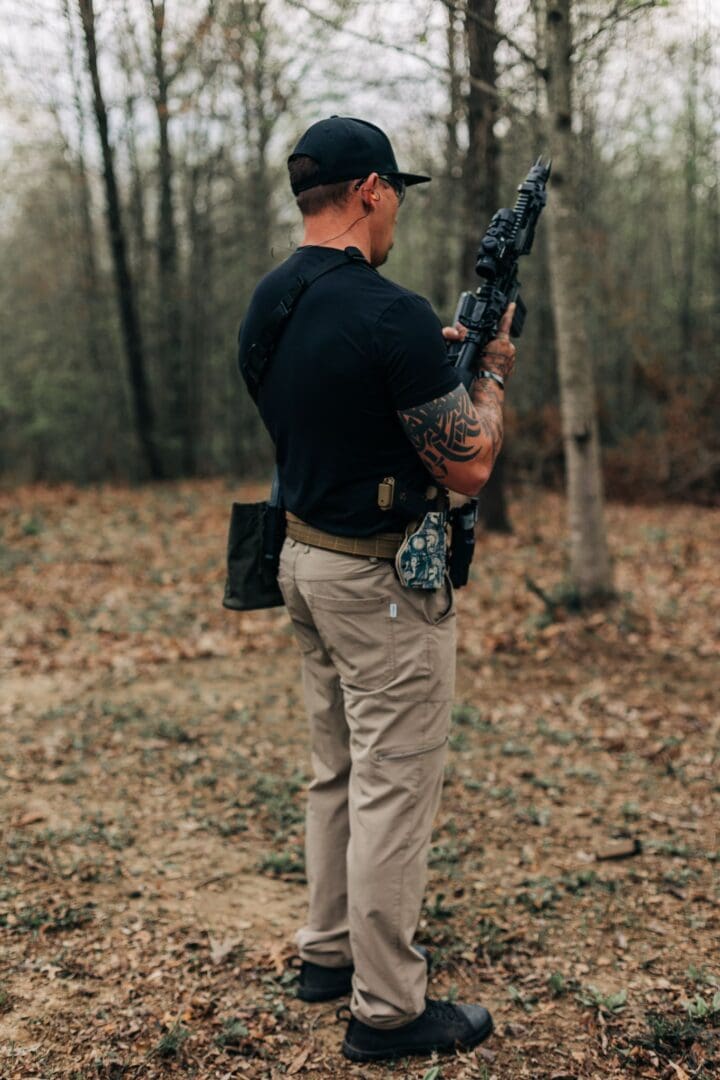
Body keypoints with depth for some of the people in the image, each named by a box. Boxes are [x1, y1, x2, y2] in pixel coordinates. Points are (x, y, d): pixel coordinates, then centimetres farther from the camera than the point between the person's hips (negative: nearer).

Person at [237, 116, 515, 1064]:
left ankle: (330, 949, 34)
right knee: (393, 791, 1)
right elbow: (467, 465, -17)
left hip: (307, 557, 9)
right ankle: (387, 1009, 12)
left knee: (337, 774, 20)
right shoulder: (389, 314, -22)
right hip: (384, 578, -9)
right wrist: (493, 371, -1)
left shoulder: (268, 303, 6)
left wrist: (434, 357, 14)